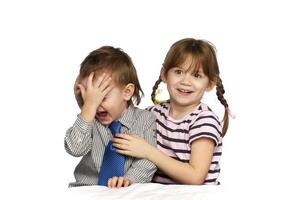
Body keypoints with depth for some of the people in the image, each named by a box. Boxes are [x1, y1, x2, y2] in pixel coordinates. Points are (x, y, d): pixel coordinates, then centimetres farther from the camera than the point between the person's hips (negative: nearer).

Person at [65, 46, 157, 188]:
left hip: (128, 192, -1)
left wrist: (129, 179, -26)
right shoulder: (89, 118, 3)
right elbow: (75, 149, -13)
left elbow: (147, 160, -7)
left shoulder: (145, 120, -1)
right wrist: (89, 107, -18)